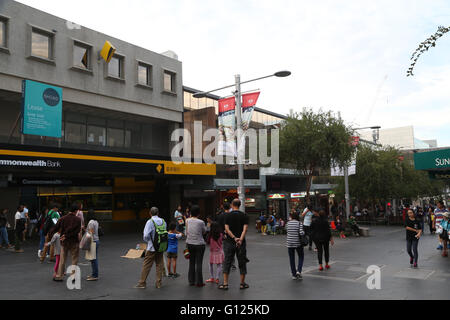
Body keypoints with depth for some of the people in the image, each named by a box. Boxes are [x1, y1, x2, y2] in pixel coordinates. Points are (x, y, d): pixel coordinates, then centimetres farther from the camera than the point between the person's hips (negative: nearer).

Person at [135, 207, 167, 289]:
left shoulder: (150, 222, -13)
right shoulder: (163, 221, 3)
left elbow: (146, 235, -17)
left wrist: (148, 241, 3)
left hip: (151, 248, -5)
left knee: (146, 265, 5)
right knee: (159, 265, 12)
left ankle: (142, 283, 12)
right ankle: (158, 283, 17)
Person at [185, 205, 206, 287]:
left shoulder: (187, 221, -3)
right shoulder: (201, 222, -13)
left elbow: (186, 233, 5)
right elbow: (204, 232, 2)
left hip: (190, 244, 4)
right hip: (199, 244, -4)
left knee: (191, 263, 13)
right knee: (199, 263, 3)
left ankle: (191, 281, 19)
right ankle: (199, 282, 7)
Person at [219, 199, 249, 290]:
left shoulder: (227, 215, -1)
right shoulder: (244, 216, 0)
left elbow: (227, 229, -10)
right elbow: (245, 229, -11)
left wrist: (234, 238, -13)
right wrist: (240, 240, -19)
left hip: (229, 242, 0)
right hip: (241, 243, 1)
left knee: (227, 262, 6)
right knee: (242, 262, 10)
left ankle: (225, 284, 5)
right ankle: (242, 283, 16)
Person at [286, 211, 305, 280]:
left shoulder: (288, 223, 0)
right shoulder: (299, 223, -10)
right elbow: (301, 233, -19)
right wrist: (303, 232, 2)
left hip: (289, 243, 3)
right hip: (298, 243, -2)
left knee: (292, 259, 11)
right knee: (301, 256, 16)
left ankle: (294, 275, 15)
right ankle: (298, 271, -1)